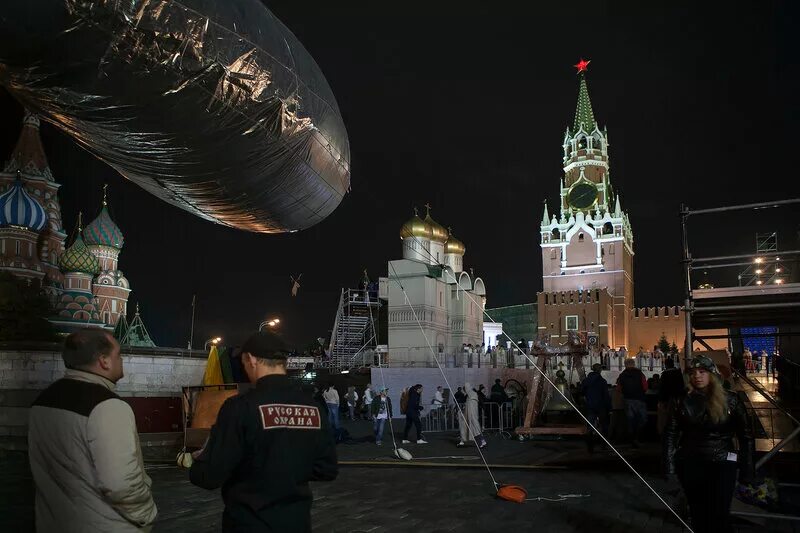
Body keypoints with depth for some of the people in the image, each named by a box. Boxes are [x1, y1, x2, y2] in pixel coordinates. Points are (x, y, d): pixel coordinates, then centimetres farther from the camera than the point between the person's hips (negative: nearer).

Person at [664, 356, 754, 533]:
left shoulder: (730, 401, -2)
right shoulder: (683, 402, 1)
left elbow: (746, 435, 1)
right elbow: (671, 434, 1)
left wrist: (747, 469, -3)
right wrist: (669, 464, -5)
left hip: (722, 464, -2)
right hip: (690, 464, 2)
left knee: (719, 513, -5)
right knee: (698, 512, 10)